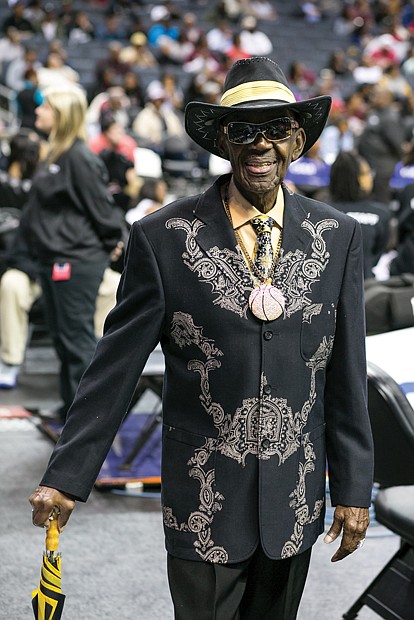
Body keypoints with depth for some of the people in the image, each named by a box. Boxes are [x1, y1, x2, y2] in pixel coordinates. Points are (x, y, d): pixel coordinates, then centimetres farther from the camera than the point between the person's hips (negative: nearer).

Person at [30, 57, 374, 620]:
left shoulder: (338, 237, 0)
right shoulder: (163, 237, -8)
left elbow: (346, 375, 2)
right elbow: (115, 367, -5)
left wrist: (353, 490, 4)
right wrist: (67, 478, -5)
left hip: (296, 502, 3)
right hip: (203, 502, -2)